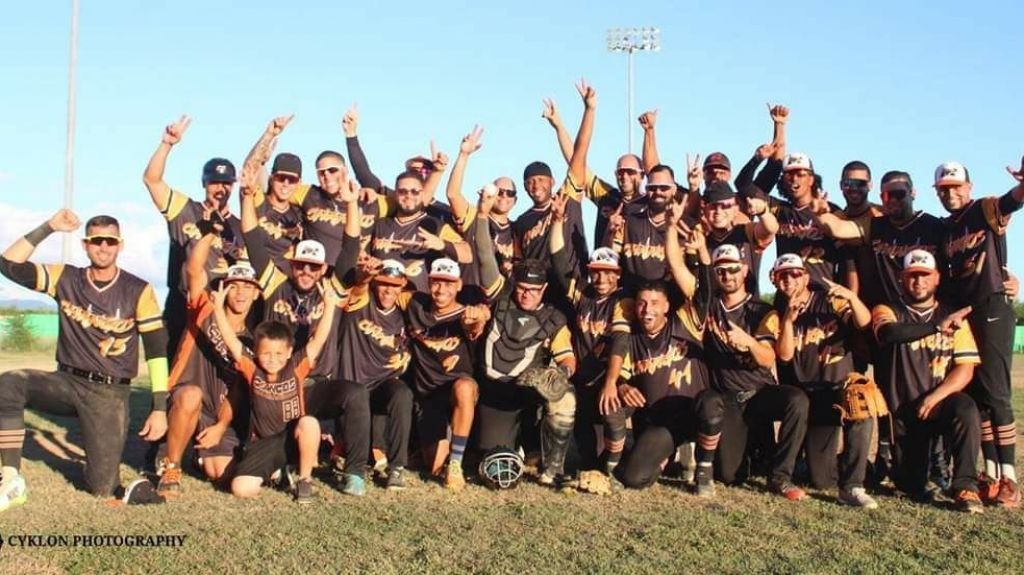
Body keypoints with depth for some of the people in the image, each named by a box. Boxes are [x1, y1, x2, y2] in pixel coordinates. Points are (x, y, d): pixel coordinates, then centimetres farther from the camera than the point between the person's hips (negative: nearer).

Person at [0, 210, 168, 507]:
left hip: (110, 393, -2)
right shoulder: (66, 278, 3)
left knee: (102, 487, -10)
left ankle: (102, 452, 29)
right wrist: (49, 227, -14)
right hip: (66, 382, 2)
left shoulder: (138, 291, -6)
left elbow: (157, 350, -7)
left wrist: (160, 408, -12)